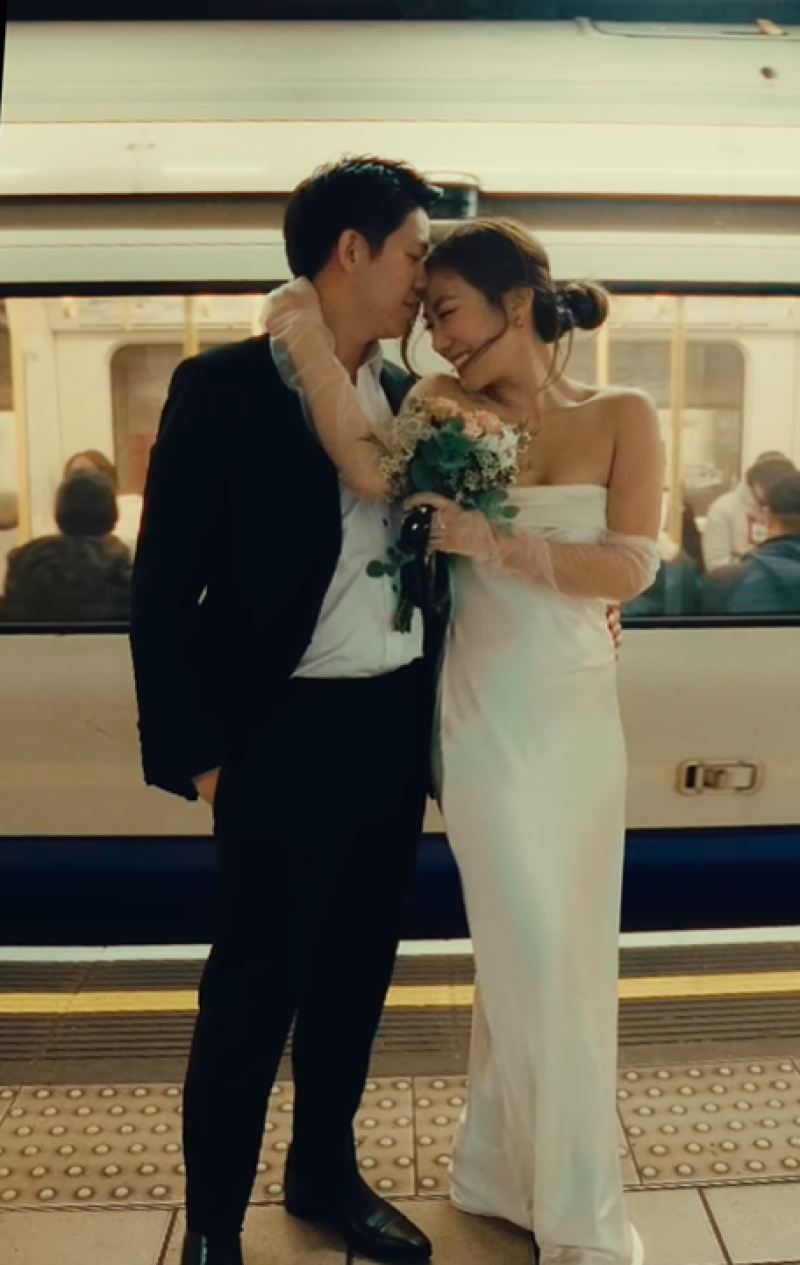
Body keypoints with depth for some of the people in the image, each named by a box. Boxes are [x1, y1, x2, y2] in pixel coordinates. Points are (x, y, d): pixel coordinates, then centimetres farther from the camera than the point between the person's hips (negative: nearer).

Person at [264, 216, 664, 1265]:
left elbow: (631, 568, -13)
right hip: (491, 720, -2)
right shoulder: (451, 408, -2)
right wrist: (307, 336, -24)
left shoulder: (623, 416, -1)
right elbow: (370, 473, -24)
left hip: (581, 717, 3)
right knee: (537, 955, 5)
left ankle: (507, 1167, 40)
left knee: (561, 949, 15)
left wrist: (490, 542, -20)